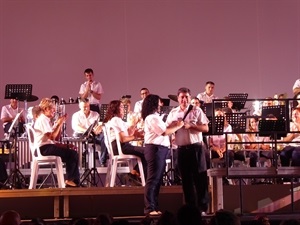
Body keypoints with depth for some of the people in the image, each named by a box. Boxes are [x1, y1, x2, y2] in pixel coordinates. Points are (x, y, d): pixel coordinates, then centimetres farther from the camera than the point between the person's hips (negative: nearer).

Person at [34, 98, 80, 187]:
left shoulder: (46, 120, 20)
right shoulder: (42, 120, -11)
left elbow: (56, 137, 17)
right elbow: (52, 137, -21)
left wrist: (60, 123, 7)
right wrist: (59, 124, -13)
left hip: (48, 147, 10)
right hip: (45, 148, -10)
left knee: (73, 154, 4)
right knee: (73, 154, -14)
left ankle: (75, 181, 1)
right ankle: (69, 180, -3)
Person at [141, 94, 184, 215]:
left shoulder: (154, 117, 21)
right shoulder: (152, 118, -12)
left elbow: (163, 131, 18)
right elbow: (164, 132, -16)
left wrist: (174, 125, 9)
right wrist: (178, 126, -6)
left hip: (160, 149, 11)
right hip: (155, 149, -11)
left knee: (157, 180, 10)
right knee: (153, 179, -10)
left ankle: (154, 207, 13)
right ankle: (149, 208, -11)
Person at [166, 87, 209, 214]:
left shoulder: (196, 111, 1)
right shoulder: (173, 113, 11)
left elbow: (206, 128, -5)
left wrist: (190, 125, -16)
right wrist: (174, 125, -10)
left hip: (196, 147, -3)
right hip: (182, 149, 3)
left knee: (200, 178, -3)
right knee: (186, 179, 7)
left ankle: (202, 207, 0)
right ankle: (190, 207, 14)